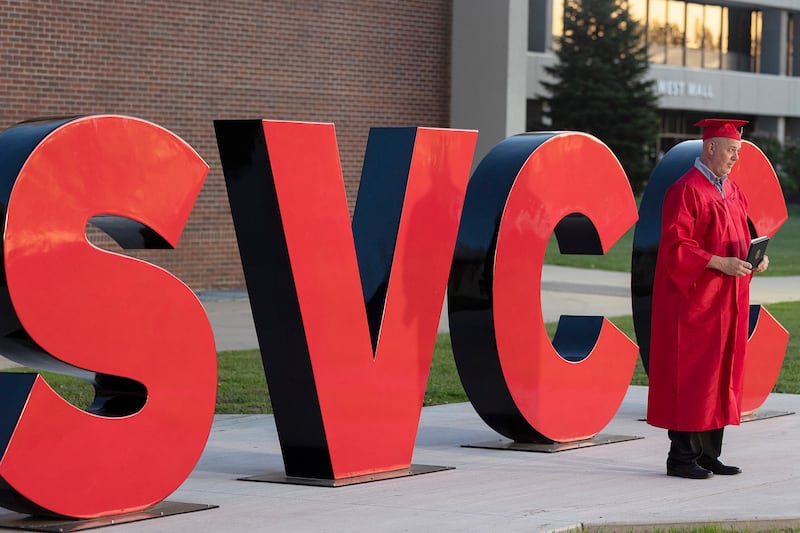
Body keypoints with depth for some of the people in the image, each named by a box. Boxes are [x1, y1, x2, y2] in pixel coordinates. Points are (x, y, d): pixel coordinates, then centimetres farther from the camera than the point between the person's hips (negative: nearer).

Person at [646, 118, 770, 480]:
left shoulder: (732, 191, 14)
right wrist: (721, 263, -24)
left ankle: (708, 454, 15)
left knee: (721, 375, 9)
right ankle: (681, 457, 0)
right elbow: (676, 246, -18)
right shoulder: (686, 191, -12)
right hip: (695, 300, -8)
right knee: (690, 377, -6)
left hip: (726, 301, 8)